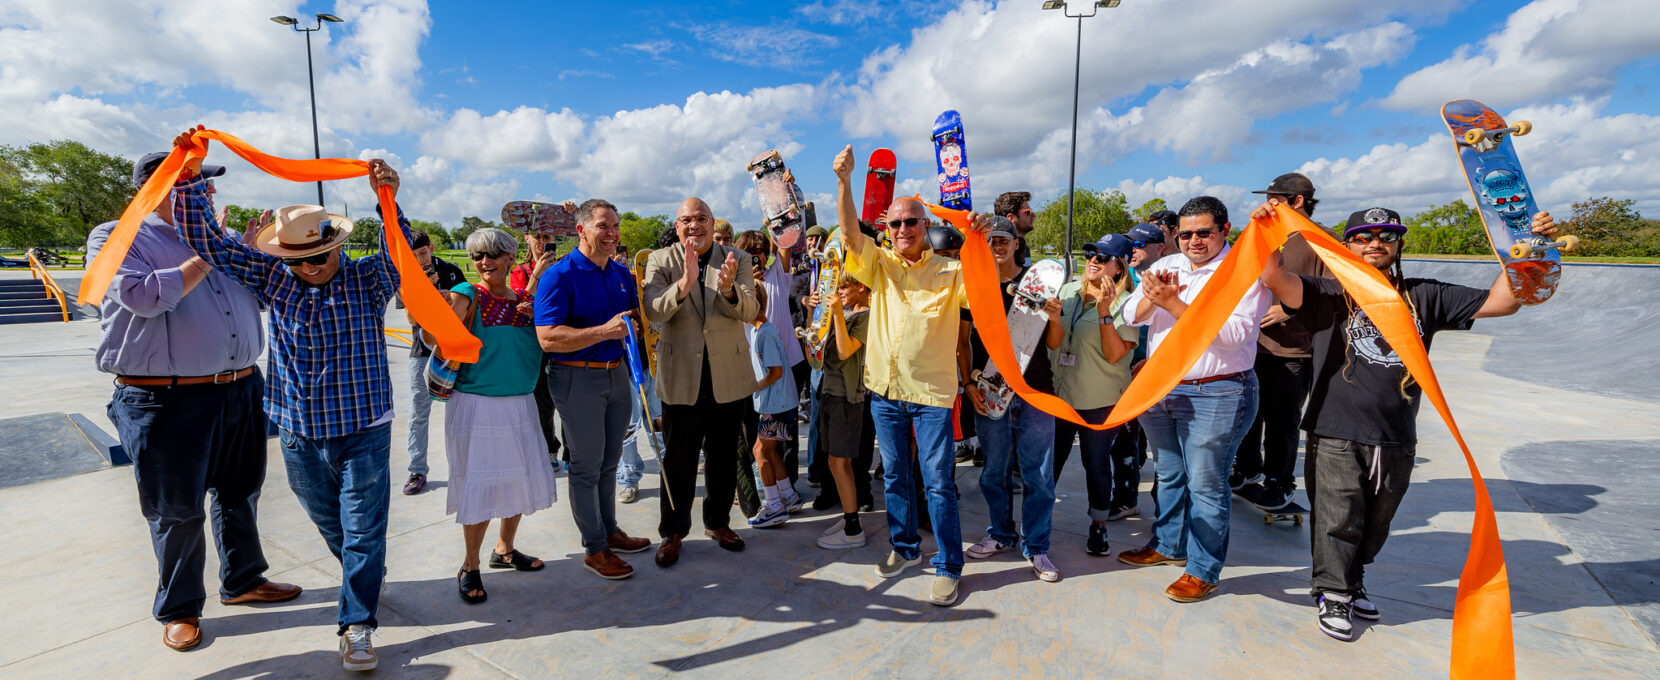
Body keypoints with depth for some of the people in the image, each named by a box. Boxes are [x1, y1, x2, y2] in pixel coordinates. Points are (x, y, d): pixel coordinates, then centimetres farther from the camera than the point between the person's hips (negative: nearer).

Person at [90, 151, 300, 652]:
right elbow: (145, 295, -21)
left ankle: (243, 580, 36)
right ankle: (178, 608, 26)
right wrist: (206, 256, -12)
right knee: (177, 512, 7)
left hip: (242, 389, 6)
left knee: (240, 496, 18)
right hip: (168, 402, -5)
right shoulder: (115, 238, -3)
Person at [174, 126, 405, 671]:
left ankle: (357, 625, 12)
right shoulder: (273, 279, 3)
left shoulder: (368, 279, -6)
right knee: (329, 524, 19)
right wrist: (189, 176, -7)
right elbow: (208, 241, 3)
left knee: (363, 529, 0)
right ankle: (366, 578, 44)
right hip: (300, 435, 4)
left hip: (363, 430, -3)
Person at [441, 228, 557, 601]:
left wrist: (535, 316, -5)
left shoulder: (525, 299, 8)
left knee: (521, 478, 13)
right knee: (480, 485, -2)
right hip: (476, 404, -5)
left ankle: (504, 549, 34)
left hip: (519, 403, 5)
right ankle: (470, 568, 18)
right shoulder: (466, 295, -7)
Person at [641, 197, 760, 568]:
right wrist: (684, 284, -33)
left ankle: (718, 522, 35)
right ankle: (672, 532, 25)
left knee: (723, 456, 16)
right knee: (678, 460, 7)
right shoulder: (661, 261, -3)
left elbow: (750, 311, -10)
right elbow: (652, 312, -16)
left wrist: (728, 288, -31)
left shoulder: (736, 259, 0)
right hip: (681, 378, -1)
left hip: (729, 378, 2)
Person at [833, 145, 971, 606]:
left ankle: (948, 567, 16)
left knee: (938, 482, 1)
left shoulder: (949, 271, -1)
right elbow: (850, 231, -8)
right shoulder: (879, 265, 6)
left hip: (931, 392, -3)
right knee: (894, 476, 16)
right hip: (885, 389, 3)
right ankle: (904, 548, 35)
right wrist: (844, 179, -22)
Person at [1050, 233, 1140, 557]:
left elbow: (1114, 354, -20)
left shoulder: (1124, 303, -9)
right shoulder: (1067, 291, 5)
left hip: (1101, 401, -4)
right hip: (1058, 393, 4)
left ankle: (1098, 526, 29)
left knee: (1097, 464, 9)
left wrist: (1104, 311, -26)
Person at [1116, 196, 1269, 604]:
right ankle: (1168, 546, 37)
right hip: (1159, 389, 6)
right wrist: (1151, 296, -19)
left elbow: (1232, 333, -20)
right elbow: (1131, 316, 3)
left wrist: (1172, 302, -23)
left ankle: (1203, 570, 16)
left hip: (1214, 396, -6)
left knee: (1204, 484, 1)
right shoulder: (1166, 267, 10)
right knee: (1167, 475, 19)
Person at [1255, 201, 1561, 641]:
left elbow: (1499, 302, 7)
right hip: (1337, 436, -4)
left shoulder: (1423, 297, 11)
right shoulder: (1329, 295, -2)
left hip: (1397, 440, 4)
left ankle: (1354, 583, 39)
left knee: (1376, 524, 18)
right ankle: (1332, 595, 20)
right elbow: (1275, 279, -18)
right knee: (1338, 520, 2)